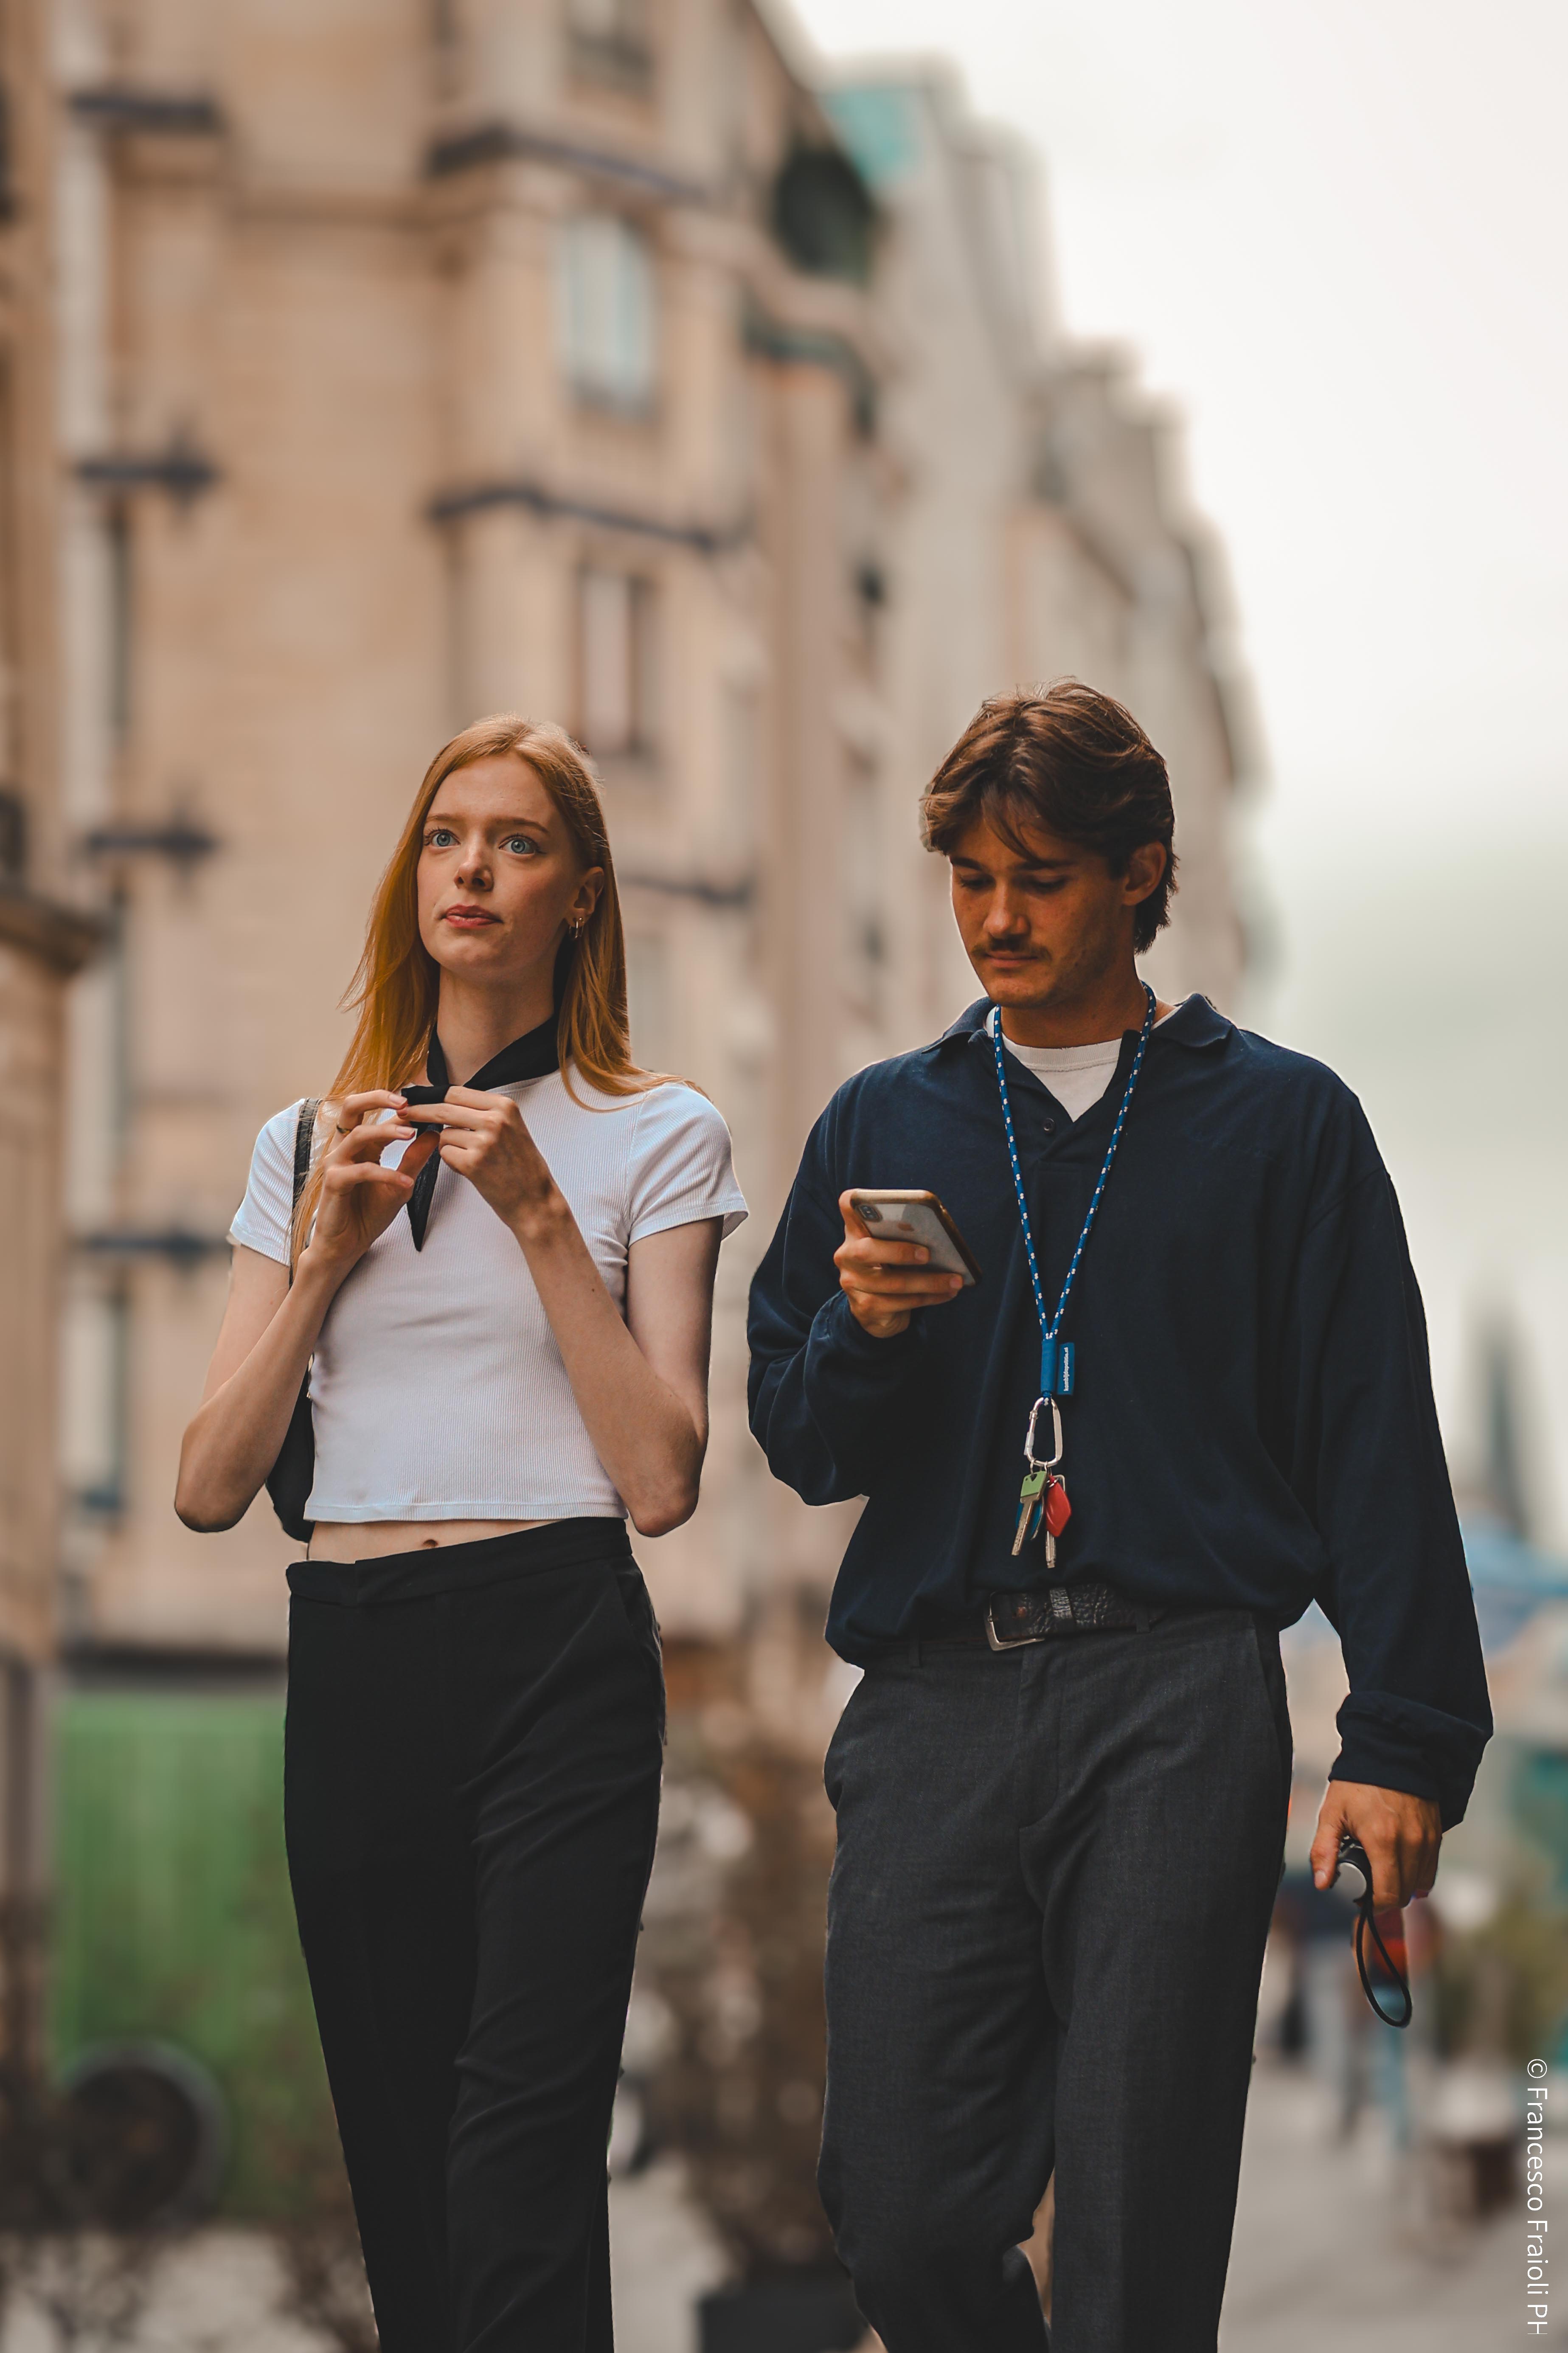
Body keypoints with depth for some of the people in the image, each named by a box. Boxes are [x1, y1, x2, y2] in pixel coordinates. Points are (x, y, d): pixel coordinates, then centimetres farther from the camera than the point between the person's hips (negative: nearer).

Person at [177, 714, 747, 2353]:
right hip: (350, 1658, 4)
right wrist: (323, 1250, -1)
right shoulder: (310, 1147, 15)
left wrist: (541, 1219, -9)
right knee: (396, 2144, 5)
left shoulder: (656, 1140, 5)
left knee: (519, 2145, -16)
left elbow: (662, 1481, -4)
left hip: (557, 1649, -4)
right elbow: (209, 1488, 9)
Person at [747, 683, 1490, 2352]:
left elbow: (1375, 1447, 7)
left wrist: (1403, 1742, -2)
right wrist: (865, 1335, -4)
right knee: (904, 2215, -3)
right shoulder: (881, 1124, 18)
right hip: (933, 1700, 3)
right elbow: (797, 1444, 18)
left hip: (1176, 1706, -2)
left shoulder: (1281, 1122, 11)